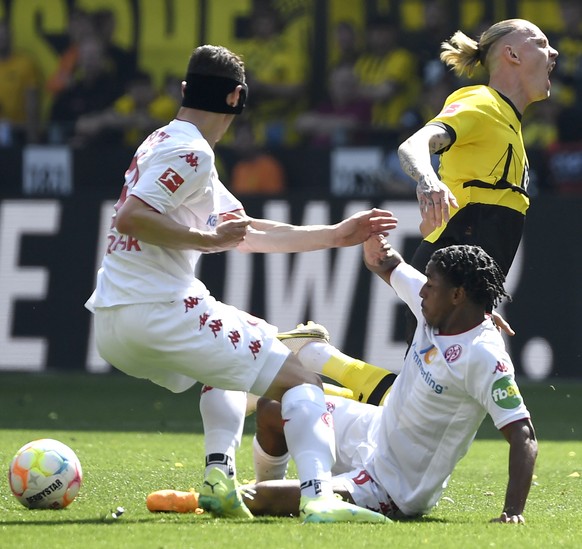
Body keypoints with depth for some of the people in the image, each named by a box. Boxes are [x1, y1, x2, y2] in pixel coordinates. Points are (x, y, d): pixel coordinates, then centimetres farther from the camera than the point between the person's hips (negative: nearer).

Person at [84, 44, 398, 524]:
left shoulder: (166, 145, 22)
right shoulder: (190, 152, -8)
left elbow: (247, 233, 26)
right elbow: (129, 218, -22)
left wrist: (334, 235, 26)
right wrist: (208, 239, -18)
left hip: (111, 329, 9)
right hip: (158, 313, -9)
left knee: (227, 355, 36)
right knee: (301, 381, -6)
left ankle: (220, 477, 16)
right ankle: (319, 497, -28)